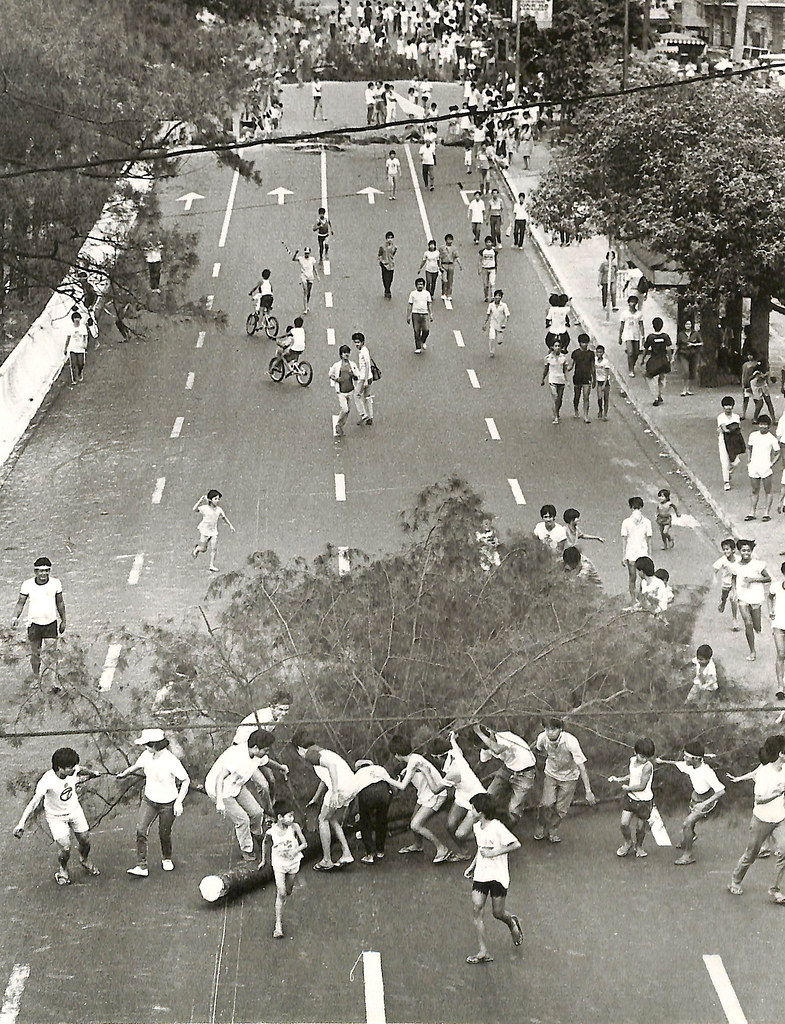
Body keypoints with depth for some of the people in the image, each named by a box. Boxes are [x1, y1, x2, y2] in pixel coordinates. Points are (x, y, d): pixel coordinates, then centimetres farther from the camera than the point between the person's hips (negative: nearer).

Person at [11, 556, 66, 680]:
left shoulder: (55, 583, -5)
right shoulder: (28, 584, -9)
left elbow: (60, 603, 7)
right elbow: (20, 603, -4)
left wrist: (63, 621, 12)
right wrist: (15, 617, -21)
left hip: (51, 623, 0)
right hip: (34, 624, 0)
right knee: (35, 654, 6)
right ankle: (36, 678, 23)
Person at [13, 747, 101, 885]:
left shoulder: (73, 770, -21)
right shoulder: (47, 781, -36)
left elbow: (82, 770, 6)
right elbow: (34, 802, -41)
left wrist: (92, 773, 28)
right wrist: (21, 824, -49)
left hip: (74, 810, 5)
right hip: (56, 816, -5)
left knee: (85, 840, 10)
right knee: (65, 847, -14)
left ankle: (85, 861, 45)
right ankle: (62, 871, 18)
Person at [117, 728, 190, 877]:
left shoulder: (172, 761, -26)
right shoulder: (146, 756, -11)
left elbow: (186, 781, -15)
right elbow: (137, 766, 13)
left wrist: (179, 802, -18)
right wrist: (123, 774, 26)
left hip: (168, 804, -4)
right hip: (149, 800, 4)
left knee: (164, 834, 9)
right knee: (141, 830, -11)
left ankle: (167, 859, 39)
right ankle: (141, 866, -10)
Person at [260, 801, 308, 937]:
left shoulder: (294, 827, -17)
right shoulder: (271, 831, -18)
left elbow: (304, 844, -8)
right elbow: (265, 843, 4)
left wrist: (295, 851, -27)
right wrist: (263, 860, 14)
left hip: (293, 862, 2)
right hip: (278, 864, -2)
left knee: (288, 892, 14)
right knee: (281, 893, -9)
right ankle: (278, 925, -5)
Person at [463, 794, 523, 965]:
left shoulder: (497, 828, -16)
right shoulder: (476, 827, 8)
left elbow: (516, 845, -18)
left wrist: (494, 853, -21)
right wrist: (472, 866, 17)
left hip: (497, 875, -6)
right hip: (480, 874, 7)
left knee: (498, 913, 1)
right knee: (476, 909, -7)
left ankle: (513, 922, 39)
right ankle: (483, 952, -6)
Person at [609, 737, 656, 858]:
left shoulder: (647, 766, -22)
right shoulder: (632, 760, 0)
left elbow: (642, 786, -21)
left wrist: (627, 788, -10)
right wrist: (618, 779, 7)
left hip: (644, 801, -5)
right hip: (631, 797, 5)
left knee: (640, 827, 8)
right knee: (624, 823, 1)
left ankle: (638, 847, 32)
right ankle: (627, 843, 27)